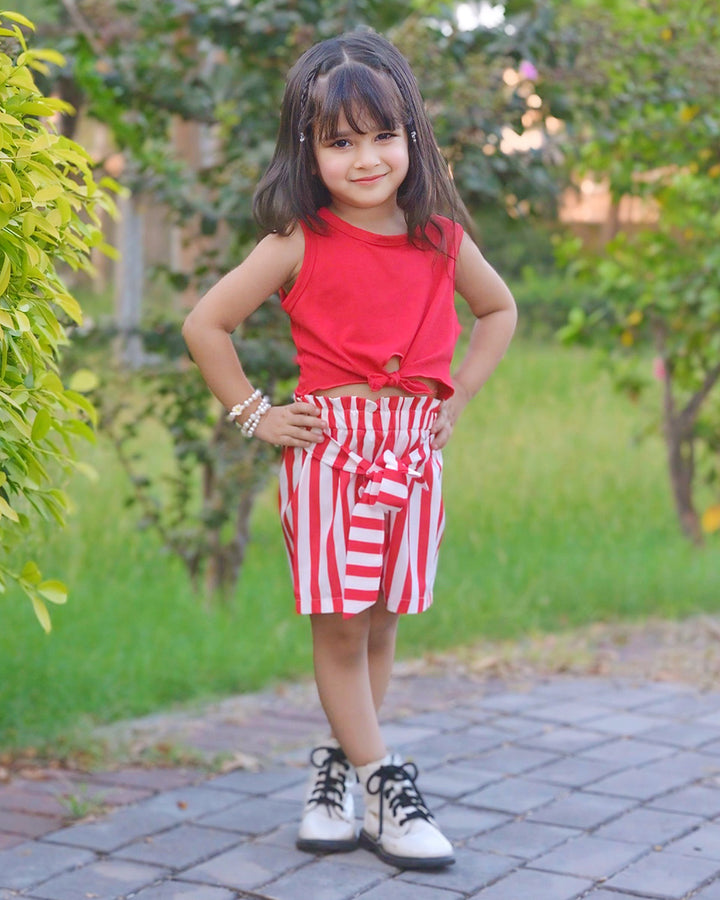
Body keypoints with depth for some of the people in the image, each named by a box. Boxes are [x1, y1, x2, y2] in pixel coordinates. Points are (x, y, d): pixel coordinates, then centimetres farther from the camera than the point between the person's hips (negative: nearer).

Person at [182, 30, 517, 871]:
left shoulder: (442, 239, 3)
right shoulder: (300, 242, -6)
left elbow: (498, 310, 22)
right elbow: (205, 323, -1)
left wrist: (455, 396, 11)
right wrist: (254, 414, -3)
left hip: (414, 451, 3)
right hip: (330, 450, -3)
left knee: (380, 626, 9)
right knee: (340, 628, -2)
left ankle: (336, 769, 24)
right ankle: (385, 788, 8)